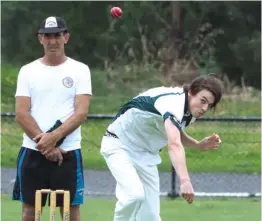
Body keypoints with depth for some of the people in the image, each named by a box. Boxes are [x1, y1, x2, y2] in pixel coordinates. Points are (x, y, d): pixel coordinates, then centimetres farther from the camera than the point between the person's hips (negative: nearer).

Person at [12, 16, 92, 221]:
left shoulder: (80, 70, 3)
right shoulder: (28, 71, 6)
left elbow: (81, 113, -7)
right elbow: (21, 113, -2)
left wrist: (54, 137, -18)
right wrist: (45, 145, -12)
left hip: (67, 152, -1)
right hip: (32, 151, 1)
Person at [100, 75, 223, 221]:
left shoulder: (190, 111, -6)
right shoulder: (173, 103, -35)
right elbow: (174, 145, -51)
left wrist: (199, 145, -3)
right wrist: (185, 181, -65)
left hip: (146, 154, 8)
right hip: (119, 144, -8)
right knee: (135, 195, -31)